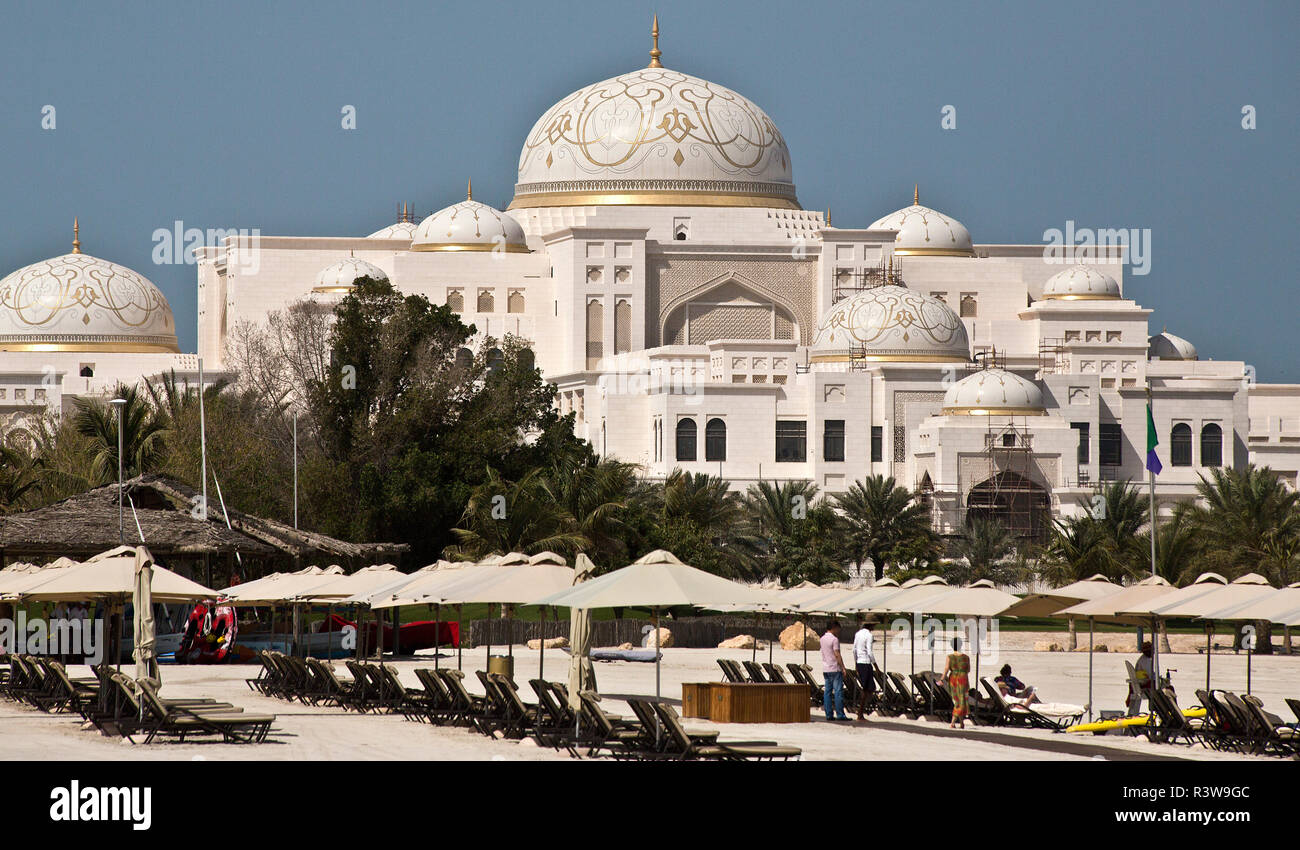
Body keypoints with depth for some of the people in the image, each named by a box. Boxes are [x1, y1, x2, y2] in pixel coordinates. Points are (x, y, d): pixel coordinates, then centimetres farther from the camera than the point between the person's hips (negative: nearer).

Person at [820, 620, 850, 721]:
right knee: (838, 692, -5)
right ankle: (840, 715, -7)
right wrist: (843, 668, -13)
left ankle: (828, 715, 4)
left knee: (827, 692, 6)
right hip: (835, 669, -8)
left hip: (826, 669, 8)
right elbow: (837, 655, -17)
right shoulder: (834, 639, -13)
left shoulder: (822, 639, 10)